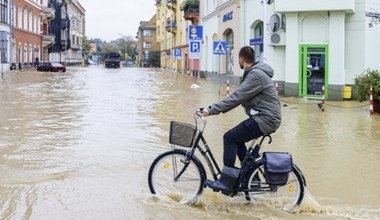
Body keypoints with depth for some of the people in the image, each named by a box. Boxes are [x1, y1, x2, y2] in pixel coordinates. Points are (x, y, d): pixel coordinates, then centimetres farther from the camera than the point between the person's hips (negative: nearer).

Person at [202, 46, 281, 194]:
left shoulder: (256, 75, -18)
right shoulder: (253, 72, 16)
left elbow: (236, 97, -23)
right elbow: (239, 97, 17)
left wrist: (212, 110, -20)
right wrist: (216, 109, 10)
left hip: (265, 119, -10)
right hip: (263, 116, 10)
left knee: (230, 137, -13)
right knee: (236, 139, 15)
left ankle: (226, 182, -10)